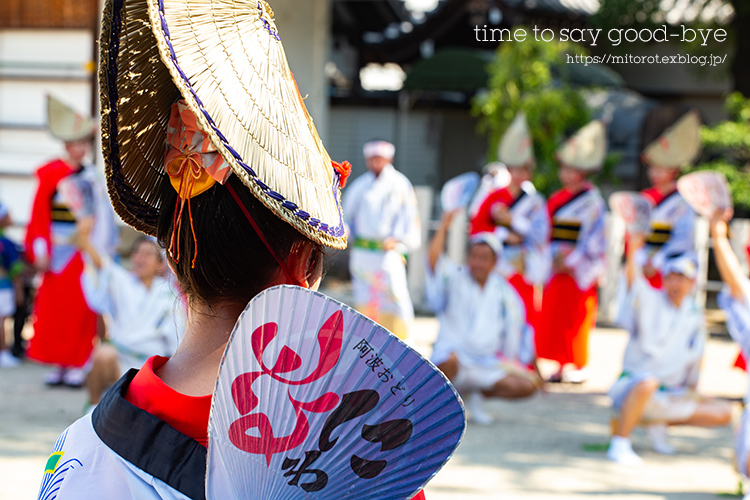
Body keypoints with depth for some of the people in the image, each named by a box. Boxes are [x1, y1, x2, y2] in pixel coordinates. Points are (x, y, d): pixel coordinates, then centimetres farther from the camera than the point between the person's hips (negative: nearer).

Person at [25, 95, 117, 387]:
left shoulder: (92, 177, 6)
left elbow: (102, 216, 9)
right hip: (58, 251, -1)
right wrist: (40, 252, -7)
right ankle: (59, 364, 9)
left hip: (84, 250, 1)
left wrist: (101, 250, 5)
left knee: (81, 308, 0)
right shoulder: (51, 175, -1)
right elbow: (39, 217, -1)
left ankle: (78, 364, 6)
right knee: (54, 305, 1)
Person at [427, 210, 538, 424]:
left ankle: (476, 395, 10)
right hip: (454, 356, -5)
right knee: (449, 359, -41)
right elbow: (433, 261, -21)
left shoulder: (502, 290, 11)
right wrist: (443, 228, -23)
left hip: (488, 364, 5)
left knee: (528, 385, -14)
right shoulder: (455, 279, 0)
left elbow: (515, 330, 16)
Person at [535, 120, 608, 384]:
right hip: (557, 265, 7)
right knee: (553, 315, 5)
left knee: (575, 317, -3)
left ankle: (578, 366, 6)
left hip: (580, 269, -7)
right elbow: (547, 231, 14)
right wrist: (554, 255, 1)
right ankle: (562, 365, 12)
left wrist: (571, 261, -13)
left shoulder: (591, 200, -8)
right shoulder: (557, 198, 11)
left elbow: (592, 238, -11)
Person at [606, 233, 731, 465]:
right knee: (648, 382, -41)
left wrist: (691, 390, 6)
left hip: (674, 396, 6)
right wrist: (632, 253, -49)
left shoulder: (695, 315, 8)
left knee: (723, 413, -5)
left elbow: (696, 357, 17)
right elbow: (633, 281, -29)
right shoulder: (650, 300, -7)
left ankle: (658, 423, 8)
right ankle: (620, 444, -28)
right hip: (632, 388, -6)